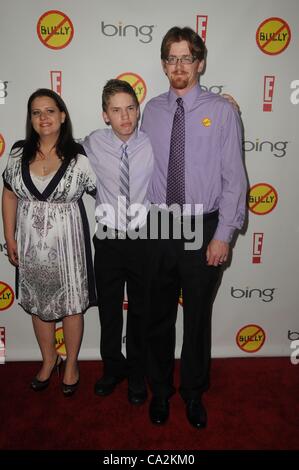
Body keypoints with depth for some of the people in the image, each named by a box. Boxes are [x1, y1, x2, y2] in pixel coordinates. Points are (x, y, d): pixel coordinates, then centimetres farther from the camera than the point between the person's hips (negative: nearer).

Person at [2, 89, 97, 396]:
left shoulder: (79, 157, -10)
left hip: (66, 242, -3)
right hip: (30, 243, 3)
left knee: (70, 304, 10)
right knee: (38, 302, 16)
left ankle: (71, 362, 34)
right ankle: (48, 359, 40)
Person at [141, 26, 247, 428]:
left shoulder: (221, 111, -4)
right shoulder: (152, 111, 5)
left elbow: (234, 178, -6)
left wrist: (223, 234, -11)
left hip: (203, 228, -2)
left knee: (198, 316, 13)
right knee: (159, 316, 14)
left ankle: (194, 392, 37)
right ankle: (160, 390, 37)